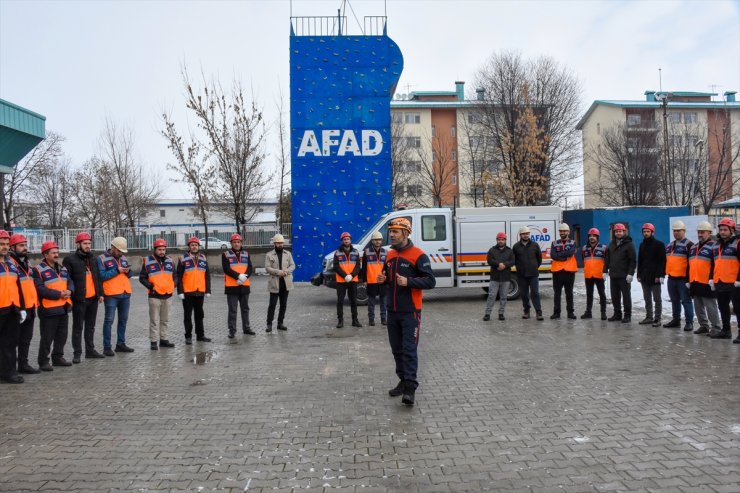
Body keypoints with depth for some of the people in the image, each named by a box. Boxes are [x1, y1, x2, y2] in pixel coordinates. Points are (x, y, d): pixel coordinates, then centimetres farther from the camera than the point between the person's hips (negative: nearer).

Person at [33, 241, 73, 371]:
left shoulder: (62, 269, 15)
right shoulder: (38, 270, -10)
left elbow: (70, 282, 13)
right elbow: (40, 289, -19)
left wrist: (69, 291, -10)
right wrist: (59, 294, -21)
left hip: (63, 308, 7)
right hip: (49, 309, -7)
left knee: (62, 336, 15)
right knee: (47, 337, -2)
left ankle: (58, 357, 27)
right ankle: (43, 361, 9)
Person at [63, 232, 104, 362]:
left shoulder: (93, 259, 15)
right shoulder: (70, 260, -6)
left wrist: (100, 294, 13)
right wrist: (70, 296, -15)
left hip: (93, 298, 6)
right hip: (79, 299, -6)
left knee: (90, 326, 13)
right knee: (78, 327, 1)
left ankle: (90, 350, 22)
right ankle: (77, 353, 8)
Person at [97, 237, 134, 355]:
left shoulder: (123, 258, 15)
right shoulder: (102, 259, -4)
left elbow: (129, 275, 18)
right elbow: (102, 276, -14)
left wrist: (128, 271, -4)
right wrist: (117, 270, -18)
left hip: (125, 293, 6)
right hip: (111, 294, -6)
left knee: (123, 319, 11)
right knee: (109, 320, -2)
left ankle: (121, 344, 21)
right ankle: (107, 347, 3)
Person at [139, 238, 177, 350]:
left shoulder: (170, 261, 9)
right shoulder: (147, 261, -4)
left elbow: (174, 276, 20)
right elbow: (142, 278, -1)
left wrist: (173, 285, 4)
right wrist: (151, 286, -12)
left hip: (168, 295, 5)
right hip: (154, 296, -4)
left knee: (165, 320, 13)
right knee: (154, 320, 0)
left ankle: (164, 339, 22)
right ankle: (153, 341, 6)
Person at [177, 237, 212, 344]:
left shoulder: (203, 258, 9)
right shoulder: (183, 259, -3)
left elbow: (207, 276, 10)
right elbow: (179, 277, -5)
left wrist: (208, 291, 6)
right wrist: (180, 292, -11)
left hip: (200, 292, 4)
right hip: (187, 292, -4)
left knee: (199, 315, 13)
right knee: (188, 315, 5)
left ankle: (200, 335, 23)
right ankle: (188, 337, 13)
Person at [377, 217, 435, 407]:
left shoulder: (418, 255, -11)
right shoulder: (390, 255, 12)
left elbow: (430, 281, -14)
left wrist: (408, 281, -26)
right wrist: (383, 279, 2)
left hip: (410, 312, -7)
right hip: (392, 311, 7)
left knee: (409, 349, -7)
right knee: (397, 349, 13)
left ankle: (410, 388, -4)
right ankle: (403, 381, 25)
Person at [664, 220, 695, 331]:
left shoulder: (689, 245, -9)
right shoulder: (670, 245, 17)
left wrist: (689, 278, -18)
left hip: (683, 278, -8)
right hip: (671, 278, 8)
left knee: (686, 301, -3)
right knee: (674, 300, 16)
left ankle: (689, 322, 4)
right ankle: (676, 320, 26)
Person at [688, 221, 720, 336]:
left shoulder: (713, 247, -7)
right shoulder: (693, 247, 17)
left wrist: (712, 279, -21)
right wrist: (688, 280, 17)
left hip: (707, 283, -8)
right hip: (694, 282, 8)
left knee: (710, 307, -4)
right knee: (698, 307, 14)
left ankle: (716, 328, 4)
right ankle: (703, 326, 25)